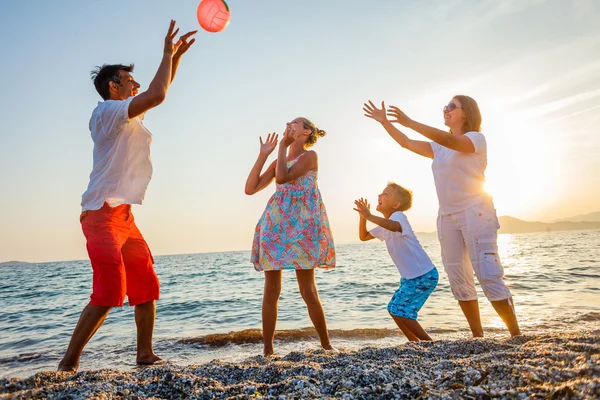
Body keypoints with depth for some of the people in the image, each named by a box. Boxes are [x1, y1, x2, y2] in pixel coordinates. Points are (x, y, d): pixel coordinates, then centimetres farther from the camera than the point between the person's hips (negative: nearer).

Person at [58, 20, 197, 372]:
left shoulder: (128, 116, 18)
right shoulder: (107, 111, -8)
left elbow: (159, 94, 28)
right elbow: (157, 95, -20)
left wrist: (177, 56, 20)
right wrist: (168, 53, -6)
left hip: (125, 216, 9)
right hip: (103, 214, -9)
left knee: (147, 286, 8)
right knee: (109, 293, -15)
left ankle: (145, 354, 17)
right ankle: (69, 362, -1)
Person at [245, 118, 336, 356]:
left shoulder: (310, 155, 3)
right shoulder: (279, 161, 21)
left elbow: (283, 177, -14)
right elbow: (250, 189, 12)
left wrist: (283, 146, -2)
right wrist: (263, 155, 11)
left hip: (301, 224, -6)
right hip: (274, 224, 6)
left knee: (307, 290, -4)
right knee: (271, 290, 2)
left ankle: (326, 345, 11)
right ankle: (267, 350, 8)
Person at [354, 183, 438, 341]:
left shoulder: (398, 215, -16)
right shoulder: (384, 226, 13)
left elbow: (394, 226, -41)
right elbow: (363, 237, 14)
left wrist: (369, 216, -47)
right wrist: (363, 217, 0)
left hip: (424, 275, -10)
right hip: (410, 276, 10)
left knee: (399, 310, -9)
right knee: (393, 309, 12)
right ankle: (416, 343, 22)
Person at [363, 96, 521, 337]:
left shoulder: (476, 138, -4)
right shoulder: (439, 148, 17)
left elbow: (449, 140, -23)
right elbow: (407, 143, 13)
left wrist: (409, 123, -30)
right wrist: (385, 123, 2)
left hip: (475, 214, -7)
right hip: (447, 218, 7)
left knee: (489, 276, -14)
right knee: (459, 280, 5)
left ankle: (517, 335, -4)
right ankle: (478, 336, 13)